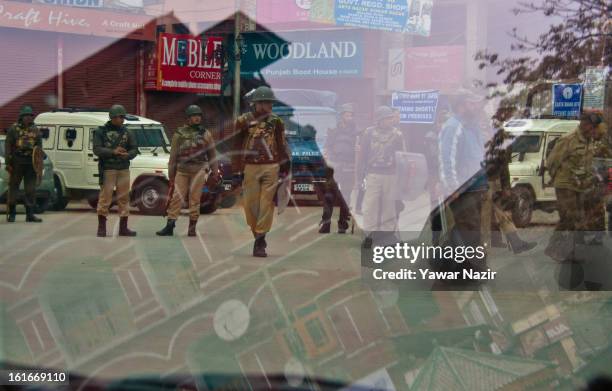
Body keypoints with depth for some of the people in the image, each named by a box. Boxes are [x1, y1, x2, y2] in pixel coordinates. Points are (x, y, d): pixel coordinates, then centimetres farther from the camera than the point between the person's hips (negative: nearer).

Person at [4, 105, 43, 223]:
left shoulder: (35, 130, 11)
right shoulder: (14, 129, 0)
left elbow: (39, 146, 15)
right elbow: (8, 147, -1)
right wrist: (8, 163, -8)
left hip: (31, 163, 3)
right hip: (17, 163, -3)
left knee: (31, 189, 2)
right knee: (13, 187, 4)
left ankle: (30, 214, 5)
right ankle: (11, 214, 11)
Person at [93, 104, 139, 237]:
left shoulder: (126, 132, 11)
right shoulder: (101, 131, 0)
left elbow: (134, 149, 10)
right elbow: (97, 149, -9)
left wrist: (127, 155, -12)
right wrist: (113, 152, -21)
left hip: (124, 169, 4)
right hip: (108, 169, -4)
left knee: (124, 198, 4)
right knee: (105, 197, -5)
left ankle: (123, 228, 9)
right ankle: (101, 227, 1)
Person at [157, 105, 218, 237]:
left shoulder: (206, 134, 9)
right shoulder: (179, 133, 7)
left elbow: (212, 153, 12)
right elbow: (173, 155, 8)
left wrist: (215, 171, 6)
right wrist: (171, 174, 6)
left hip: (198, 171, 0)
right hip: (182, 170, 0)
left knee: (195, 199, 0)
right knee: (177, 198, -3)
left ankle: (192, 228, 7)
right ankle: (169, 227, -2)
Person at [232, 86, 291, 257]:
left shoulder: (276, 121, 9)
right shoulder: (243, 121, 4)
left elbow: (281, 146, 16)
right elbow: (237, 148, 4)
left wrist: (285, 166, 11)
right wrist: (237, 172, 0)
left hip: (271, 168, 1)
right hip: (250, 168, -1)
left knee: (267, 204, -6)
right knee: (250, 205, -1)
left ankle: (260, 241, -4)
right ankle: (258, 237, 17)